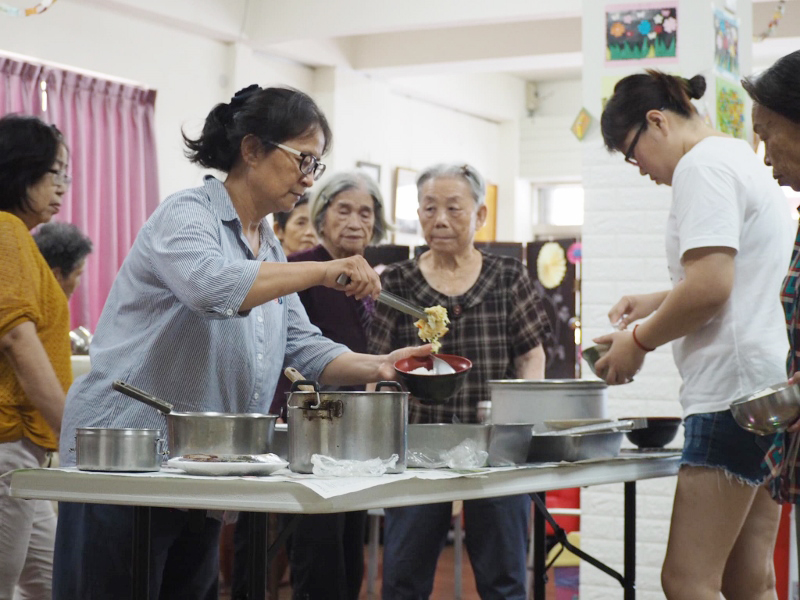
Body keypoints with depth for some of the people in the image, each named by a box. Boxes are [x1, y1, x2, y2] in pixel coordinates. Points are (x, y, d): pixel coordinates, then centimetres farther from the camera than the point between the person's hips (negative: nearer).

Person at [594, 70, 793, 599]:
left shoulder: (703, 166, -9)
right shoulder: (743, 159, 23)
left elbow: (709, 288, -19)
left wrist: (640, 341, -6)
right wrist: (660, 301, 23)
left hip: (735, 387, -11)